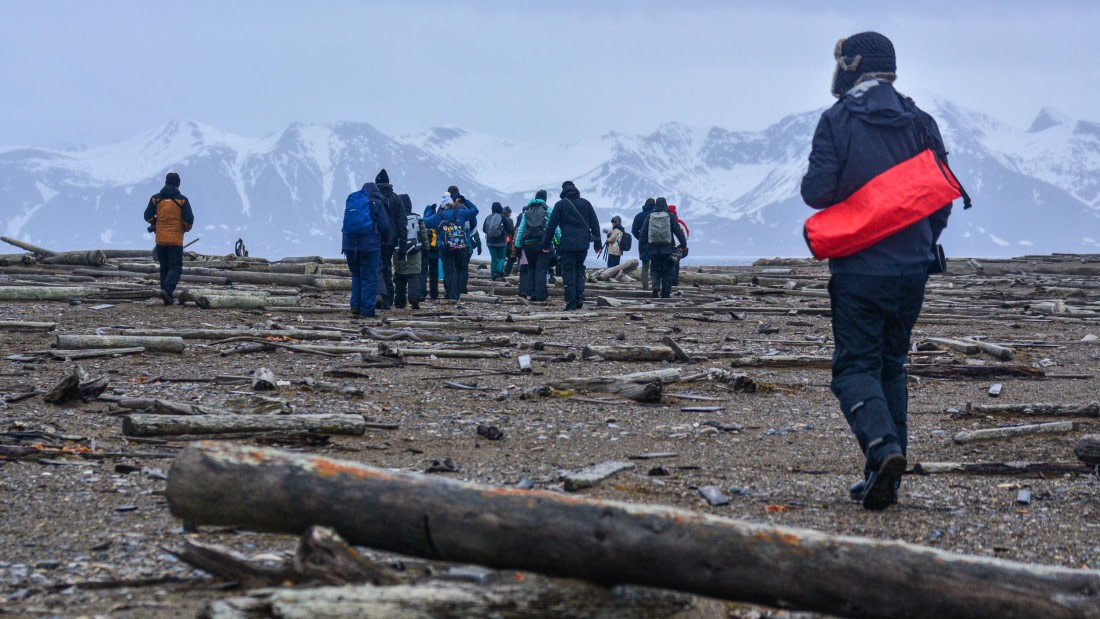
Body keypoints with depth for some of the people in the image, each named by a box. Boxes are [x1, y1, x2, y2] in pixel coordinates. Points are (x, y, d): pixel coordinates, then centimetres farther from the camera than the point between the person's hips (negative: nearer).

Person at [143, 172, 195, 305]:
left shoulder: (156, 198, 3)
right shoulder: (182, 200, -5)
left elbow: (148, 216, 4)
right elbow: (189, 220, -9)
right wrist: (186, 228, 13)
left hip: (160, 239, 3)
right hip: (176, 239, -3)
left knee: (164, 268, 12)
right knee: (175, 268, 0)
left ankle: (168, 297, 10)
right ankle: (167, 289, -24)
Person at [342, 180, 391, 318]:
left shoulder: (351, 200, 14)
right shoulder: (377, 203, -1)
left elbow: (346, 223, 19)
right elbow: (385, 227, -2)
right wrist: (384, 239, 13)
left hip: (349, 243, 5)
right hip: (370, 244, -5)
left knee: (356, 275, 18)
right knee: (370, 277, 0)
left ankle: (355, 306, 11)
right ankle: (367, 309, -4)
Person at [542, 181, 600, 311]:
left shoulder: (561, 204, 0)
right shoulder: (586, 203, 10)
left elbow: (551, 226, -1)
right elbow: (595, 224, 11)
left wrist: (546, 244, 5)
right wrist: (597, 243, 16)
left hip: (567, 244, -3)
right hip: (583, 244, 3)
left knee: (568, 271, 1)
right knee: (579, 269, 17)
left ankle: (571, 302, -4)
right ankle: (580, 298, 5)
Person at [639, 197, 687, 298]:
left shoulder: (649, 217, 4)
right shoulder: (670, 216, 1)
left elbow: (643, 233, 4)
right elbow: (678, 231, -3)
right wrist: (684, 245, 1)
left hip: (653, 250, 1)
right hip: (667, 250, -1)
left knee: (654, 270, 10)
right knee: (667, 272, 6)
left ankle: (655, 285, -19)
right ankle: (665, 295, 4)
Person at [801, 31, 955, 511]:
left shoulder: (837, 120, -7)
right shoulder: (920, 123, 6)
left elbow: (817, 191, -13)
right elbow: (943, 196, 7)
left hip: (858, 270, -4)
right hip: (911, 270, 4)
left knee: (855, 367, 1)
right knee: (892, 367, 15)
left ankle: (883, 446, -25)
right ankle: (884, 478, 14)